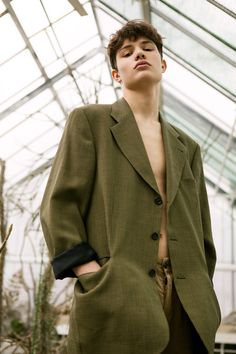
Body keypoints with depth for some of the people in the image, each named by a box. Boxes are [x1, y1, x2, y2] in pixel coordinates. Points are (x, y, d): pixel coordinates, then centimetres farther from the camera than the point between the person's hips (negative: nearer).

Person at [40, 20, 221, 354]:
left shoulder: (188, 148, 20)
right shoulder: (89, 121, 8)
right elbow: (59, 204, -2)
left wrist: (203, 303, 8)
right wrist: (92, 277, -13)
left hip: (185, 306, 4)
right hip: (116, 303, -4)